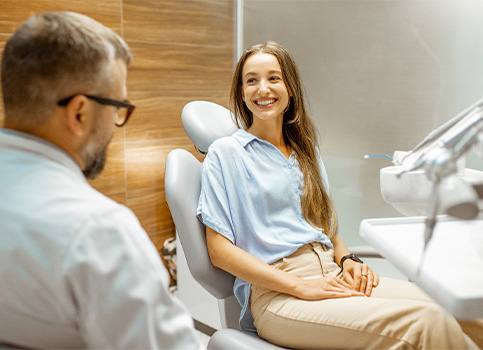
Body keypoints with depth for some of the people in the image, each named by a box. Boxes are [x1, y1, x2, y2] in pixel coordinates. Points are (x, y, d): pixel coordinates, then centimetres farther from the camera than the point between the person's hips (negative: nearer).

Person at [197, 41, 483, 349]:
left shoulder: (306, 150, 20)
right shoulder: (225, 153, 2)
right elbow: (220, 250, -5)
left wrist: (347, 259, 1)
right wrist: (299, 286, -13)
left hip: (332, 277, 6)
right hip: (274, 294, -5)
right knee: (422, 323, -28)